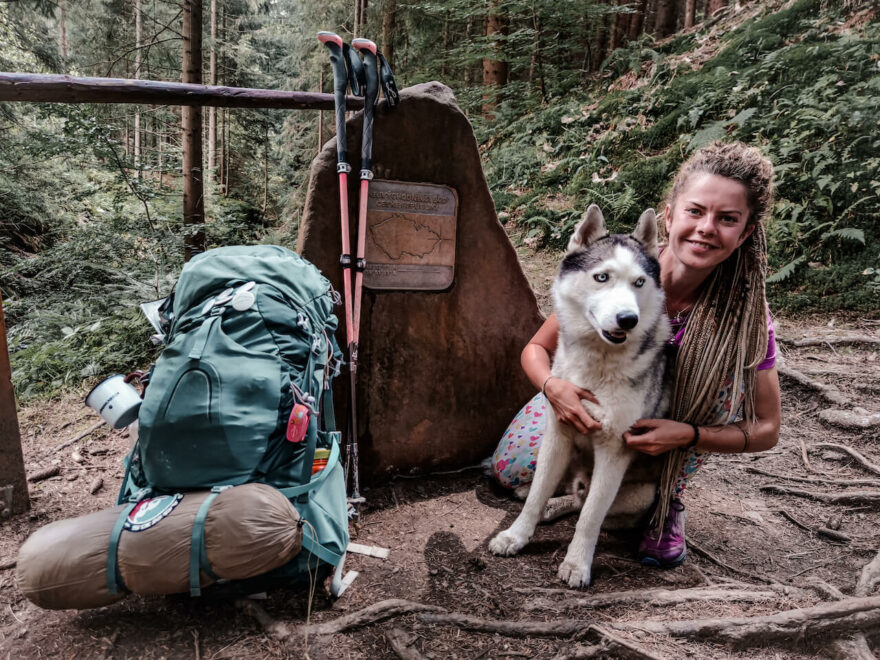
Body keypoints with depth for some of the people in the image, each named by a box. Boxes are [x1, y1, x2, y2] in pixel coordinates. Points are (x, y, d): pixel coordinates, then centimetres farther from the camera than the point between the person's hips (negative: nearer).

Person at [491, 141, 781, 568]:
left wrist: (687, 435, -36)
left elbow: (766, 429, -18)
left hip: (668, 414, 1)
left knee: (728, 362, -29)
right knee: (510, 469, -19)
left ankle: (667, 499, -8)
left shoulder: (744, 311, -26)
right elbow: (536, 349, -17)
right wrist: (553, 386, -40)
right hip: (587, 394, 0)